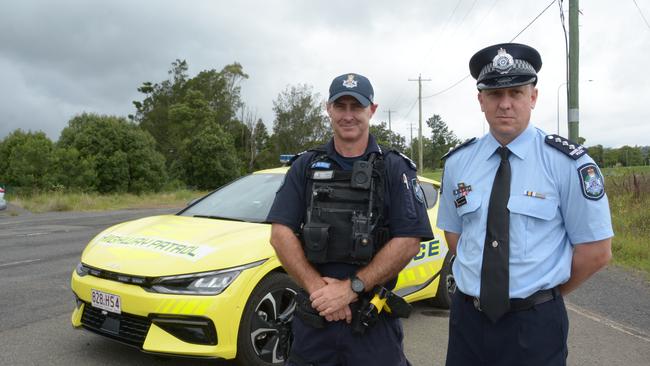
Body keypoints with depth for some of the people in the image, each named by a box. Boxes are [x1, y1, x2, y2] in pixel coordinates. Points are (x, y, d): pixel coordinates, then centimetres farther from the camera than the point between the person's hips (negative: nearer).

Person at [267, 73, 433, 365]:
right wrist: (316, 286, -14)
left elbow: (408, 242, -9)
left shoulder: (395, 168, -1)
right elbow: (281, 234, -3)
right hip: (311, 317, 2)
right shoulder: (305, 167, 5)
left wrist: (352, 288, -16)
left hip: (373, 319, -2)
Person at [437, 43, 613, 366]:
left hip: (536, 324, -3)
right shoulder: (457, 162, 0)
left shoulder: (567, 161, -10)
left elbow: (596, 251, -5)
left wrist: (543, 295, 2)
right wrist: (481, 283, 3)